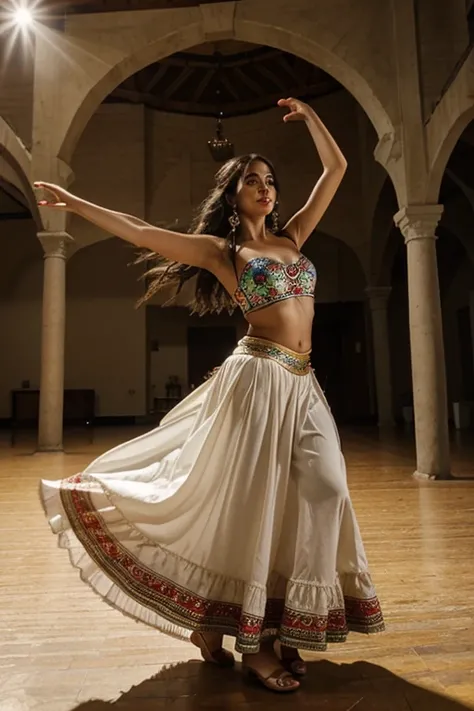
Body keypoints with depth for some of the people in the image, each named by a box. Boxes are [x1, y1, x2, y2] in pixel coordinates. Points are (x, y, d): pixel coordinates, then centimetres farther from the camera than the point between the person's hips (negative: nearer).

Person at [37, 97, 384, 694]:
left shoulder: (291, 237, 19)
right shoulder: (220, 249, 5)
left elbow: (336, 168, 25)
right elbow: (140, 233, 2)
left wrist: (307, 115, 26)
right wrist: (76, 204, 3)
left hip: (302, 384, 7)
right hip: (258, 378, -6)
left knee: (322, 492, 0)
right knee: (247, 501, -3)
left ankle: (274, 631, 15)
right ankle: (239, 636, 14)